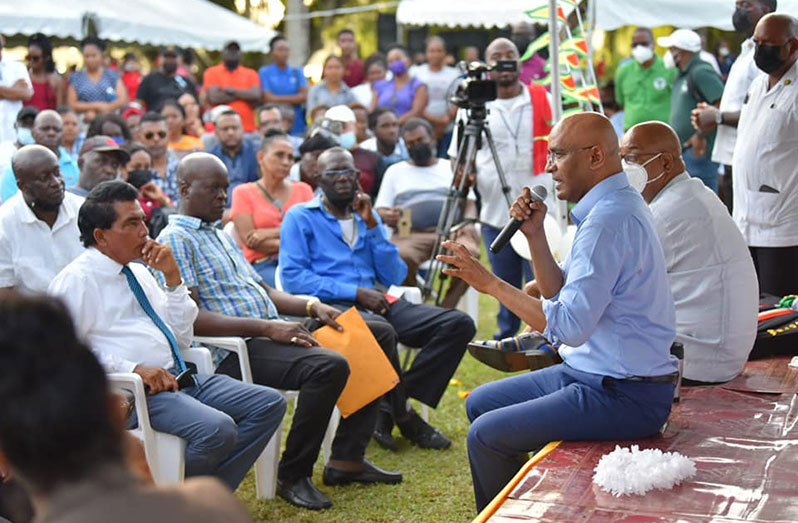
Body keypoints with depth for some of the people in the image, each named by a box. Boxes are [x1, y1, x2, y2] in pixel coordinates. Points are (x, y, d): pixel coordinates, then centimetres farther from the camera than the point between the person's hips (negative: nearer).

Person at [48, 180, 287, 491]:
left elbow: (182, 337, 19)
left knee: (270, 404, -4)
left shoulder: (139, 272, 20)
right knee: (218, 429, -31)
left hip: (177, 378, 9)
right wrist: (133, 369, -20)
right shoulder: (77, 280, -4)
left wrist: (173, 278, 9)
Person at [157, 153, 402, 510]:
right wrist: (266, 327, -23)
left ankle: (347, 460, 2)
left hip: (272, 332, 10)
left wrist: (311, 306, 6)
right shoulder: (175, 240, -6)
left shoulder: (221, 236, 24)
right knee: (329, 367, -31)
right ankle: (293, 475, -14)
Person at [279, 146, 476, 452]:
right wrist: (355, 292, -14)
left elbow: (394, 277, 12)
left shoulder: (367, 216, 22)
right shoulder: (300, 217, 8)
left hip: (375, 305, 6)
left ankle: (389, 409, -16)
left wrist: (372, 225, 3)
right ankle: (403, 416, -15)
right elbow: (292, 277, -7)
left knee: (459, 324, -12)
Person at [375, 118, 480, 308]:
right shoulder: (395, 171, 23)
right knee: (402, 257, -38)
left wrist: (468, 223, -4)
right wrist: (387, 217, -8)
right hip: (410, 235, -1)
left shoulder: (452, 168, 24)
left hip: (451, 232, 1)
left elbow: (469, 203, 19)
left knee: (470, 252, -35)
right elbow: (378, 211, 17)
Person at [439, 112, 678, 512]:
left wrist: (491, 283, -22)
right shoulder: (612, 206, 11)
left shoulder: (610, 219, -23)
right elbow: (563, 295, 13)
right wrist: (534, 235, 1)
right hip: (593, 372, 11)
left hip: (622, 396, -11)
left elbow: (569, 325, -28)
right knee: (480, 403, 16)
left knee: (486, 435, -12)